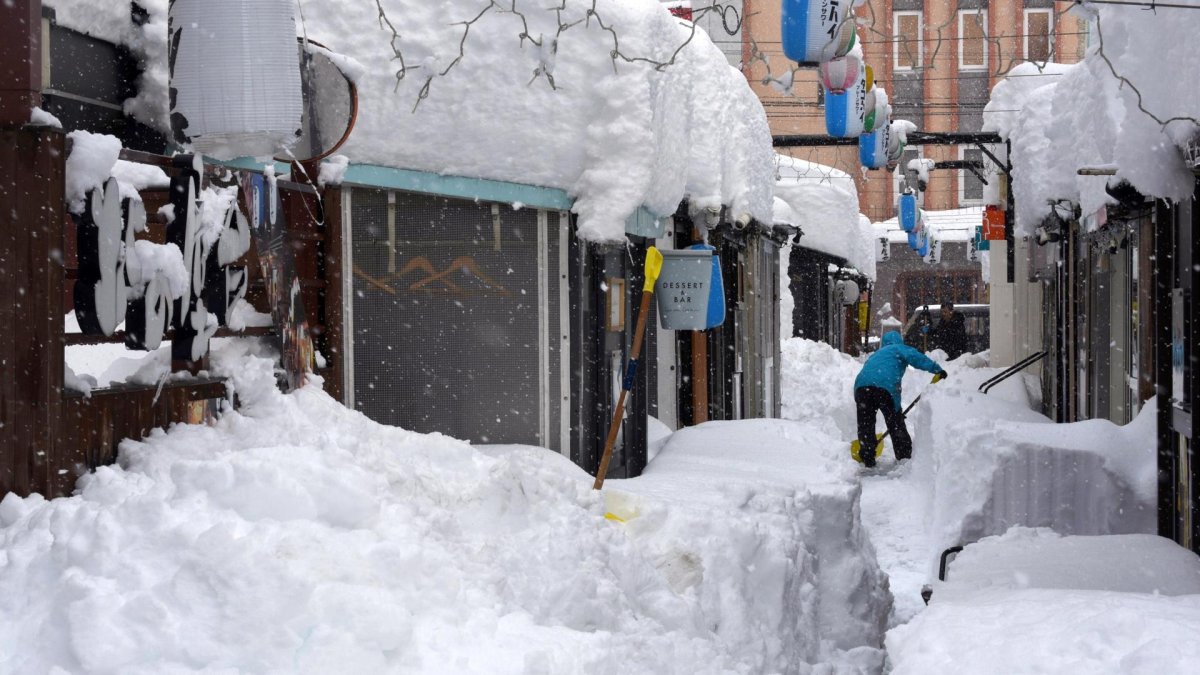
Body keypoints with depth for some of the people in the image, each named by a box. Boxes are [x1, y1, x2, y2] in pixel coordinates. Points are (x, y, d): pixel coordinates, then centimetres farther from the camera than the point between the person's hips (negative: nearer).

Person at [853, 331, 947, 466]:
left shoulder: (875, 355, 40)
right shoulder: (898, 349, 22)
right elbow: (914, 357, 1)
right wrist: (936, 369, -3)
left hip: (861, 385, 4)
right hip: (885, 385, -4)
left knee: (865, 425, 16)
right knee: (896, 423, 9)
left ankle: (868, 458, 15)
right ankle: (905, 456, 14)